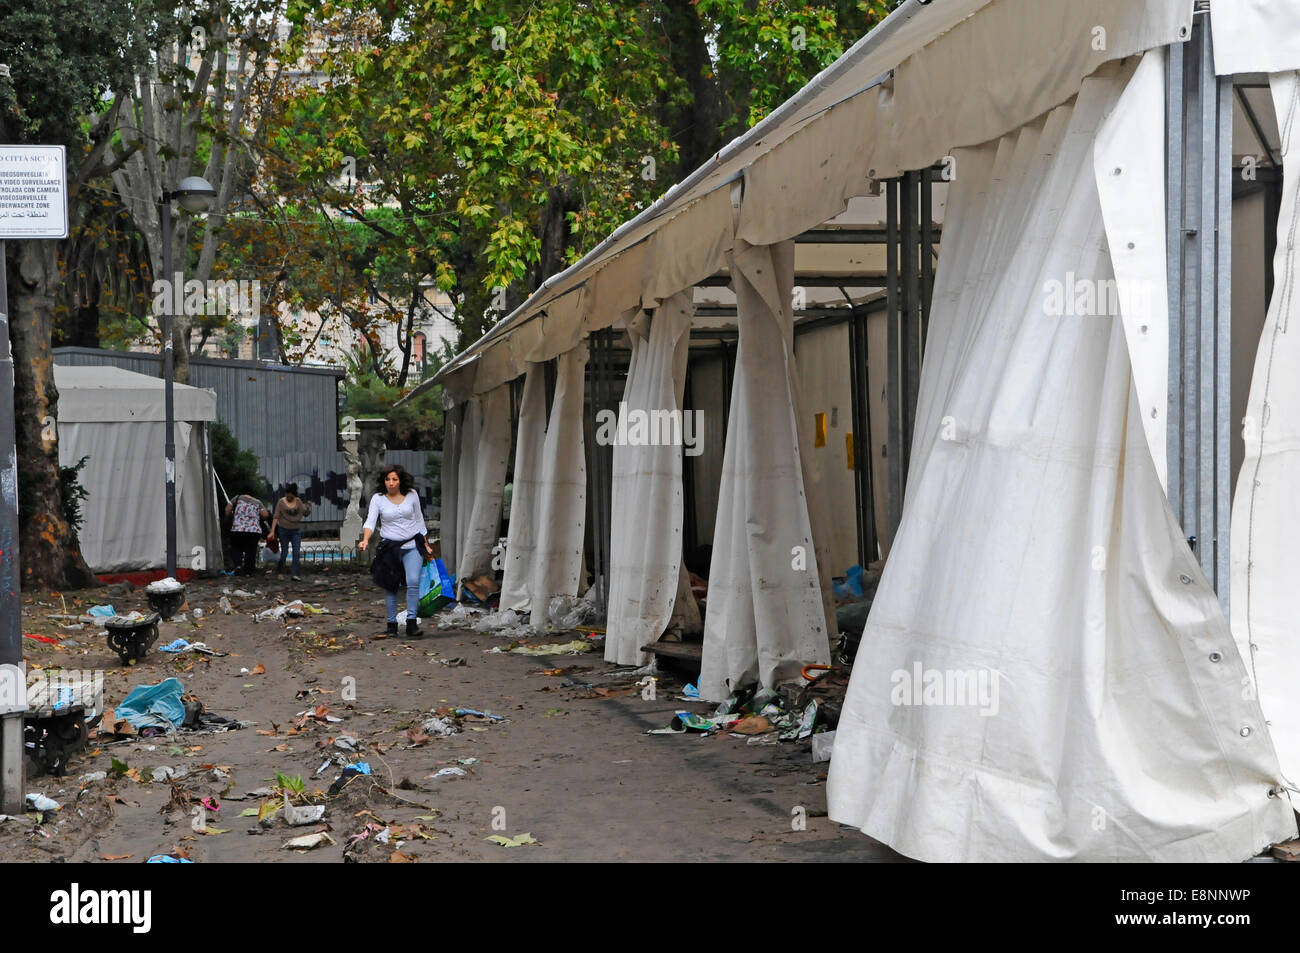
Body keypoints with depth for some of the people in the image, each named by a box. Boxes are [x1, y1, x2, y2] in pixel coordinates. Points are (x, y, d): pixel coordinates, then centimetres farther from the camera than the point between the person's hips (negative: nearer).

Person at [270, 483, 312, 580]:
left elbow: (305, 513, 3)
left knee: (297, 553, -9)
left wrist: (309, 506, -18)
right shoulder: (281, 502, -7)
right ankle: (279, 567, 30)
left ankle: (294, 574, -11)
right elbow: (276, 517, -9)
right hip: (284, 531, -2)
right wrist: (272, 531, -15)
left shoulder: (298, 501, 2)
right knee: (284, 553, 3)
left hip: (296, 531, 2)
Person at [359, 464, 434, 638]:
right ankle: (392, 624, 15)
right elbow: (370, 522, -12)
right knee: (390, 586, 3)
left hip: (412, 545, 0)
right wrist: (365, 540, -31)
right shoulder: (378, 499, -2)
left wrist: (426, 545, 14)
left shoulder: (411, 495, 3)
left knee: (413, 581, -17)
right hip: (389, 546, 0)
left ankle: (411, 622, -17)